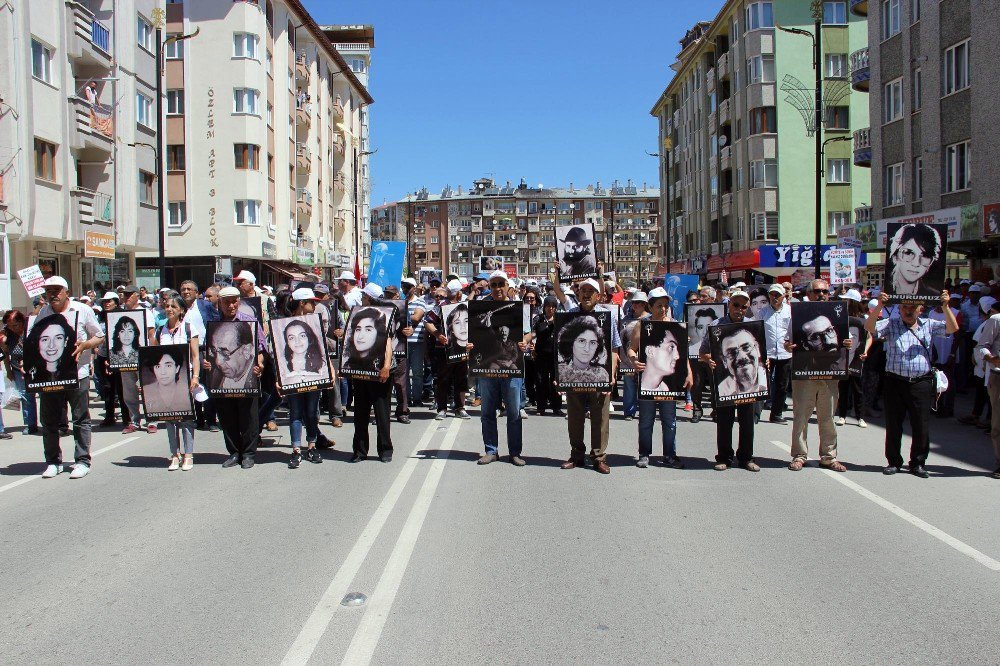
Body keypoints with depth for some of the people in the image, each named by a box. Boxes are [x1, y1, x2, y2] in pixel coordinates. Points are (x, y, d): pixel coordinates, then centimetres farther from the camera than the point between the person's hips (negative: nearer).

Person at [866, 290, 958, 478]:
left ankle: (918, 463, 18)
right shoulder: (890, 324, 4)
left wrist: (945, 306, -12)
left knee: (921, 425, 4)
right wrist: (879, 307, -23)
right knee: (893, 425, 6)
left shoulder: (929, 325, 10)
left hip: (921, 383, 1)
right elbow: (869, 327, -10)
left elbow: (953, 328, -1)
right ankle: (893, 461, 20)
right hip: (895, 382, -1)